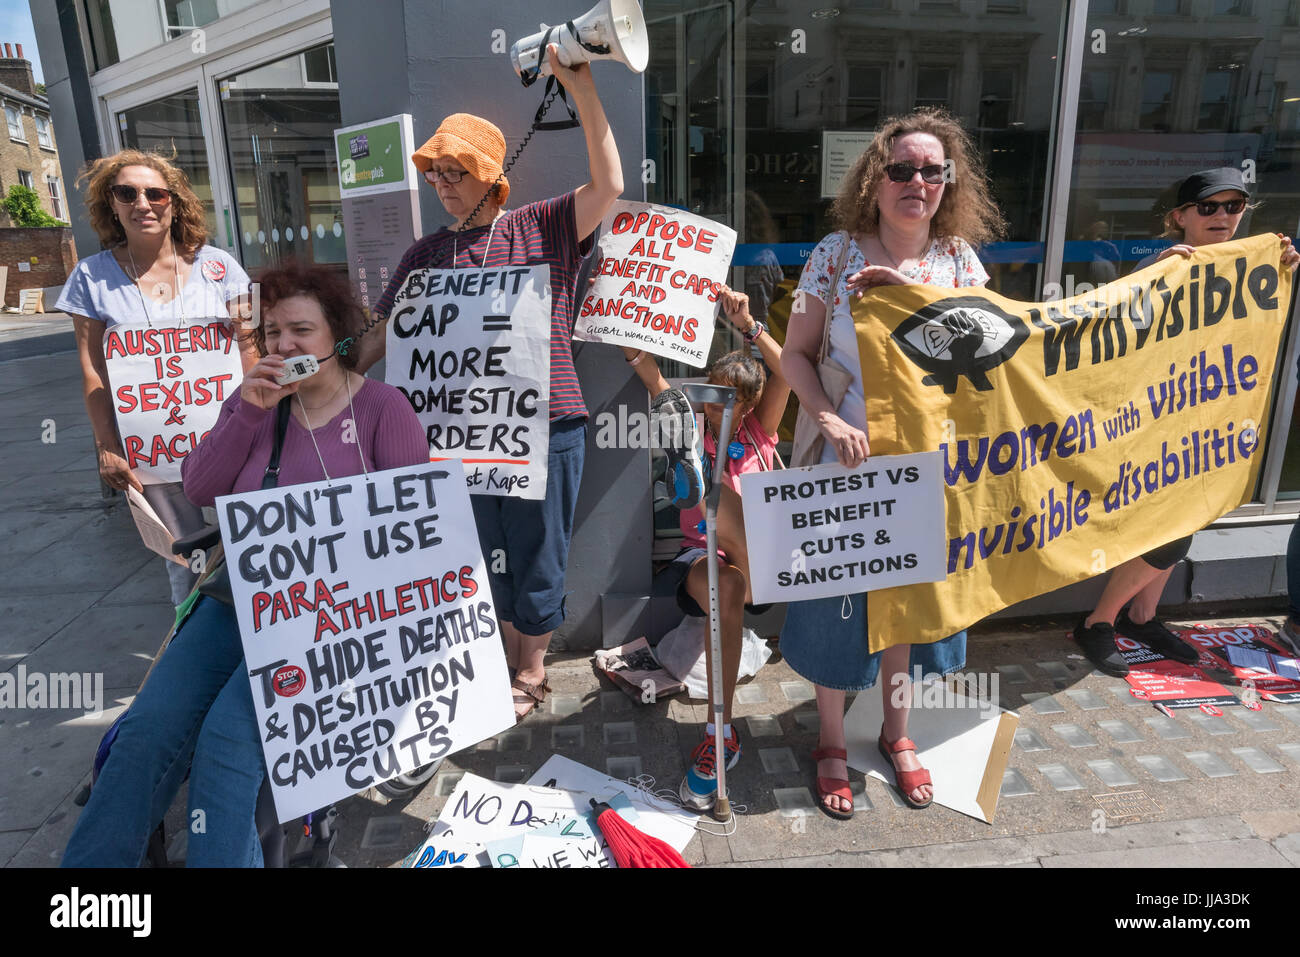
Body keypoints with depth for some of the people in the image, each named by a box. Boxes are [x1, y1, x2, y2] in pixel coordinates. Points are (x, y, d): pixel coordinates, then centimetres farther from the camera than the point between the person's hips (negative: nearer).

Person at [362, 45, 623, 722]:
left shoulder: (544, 229, 1)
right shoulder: (427, 255, 9)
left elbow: (609, 183, -12)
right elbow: (379, 338, 9)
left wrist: (580, 87, -18)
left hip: (547, 425, -3)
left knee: (536, 557, 8)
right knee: (492, 557, 15)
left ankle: (531, 673, 29)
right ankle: (510, 664, 36)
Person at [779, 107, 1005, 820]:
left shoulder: (958, 258, 3)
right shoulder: (837, 253, -6)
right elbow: (795, 353, -5)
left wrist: (916, 292, -19)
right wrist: (828, 420, -21)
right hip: (845, 462, -3)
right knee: (838, 598, 8)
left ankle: (896, 733, 40)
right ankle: (832, 743, 31)